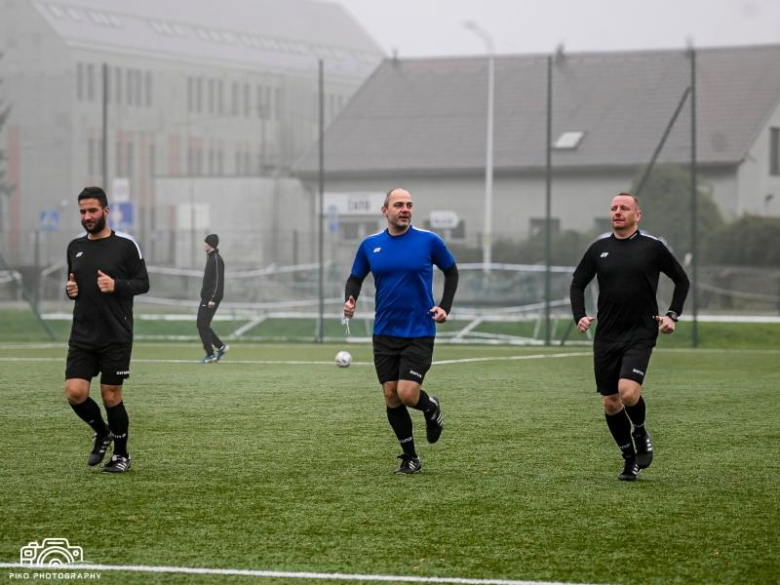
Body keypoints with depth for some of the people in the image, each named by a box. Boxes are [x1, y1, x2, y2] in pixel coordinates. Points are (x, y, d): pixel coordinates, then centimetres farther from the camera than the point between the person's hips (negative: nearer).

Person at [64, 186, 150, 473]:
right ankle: (102, 433, 20)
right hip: (82, 337, 4)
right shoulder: (75, 247, 10)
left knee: (111, 395, 0)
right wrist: (70, 289, -2)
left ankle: (121, 454, 20)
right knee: (74, 392, -8)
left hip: (116, 337, -4)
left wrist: (116, 286, -21)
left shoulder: (126, 245, -5)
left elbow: (143, 283, -3)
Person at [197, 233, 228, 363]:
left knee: (203, 325, -9)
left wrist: (213, 299, -24)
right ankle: (221, 347, 16)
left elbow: (218, 281, -20)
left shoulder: (216, 259, -15)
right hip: (206, 298, 10)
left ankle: (210, 355, -5)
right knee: (201, 325, 10)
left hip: (212, 298, -10)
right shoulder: (210, 257, 16)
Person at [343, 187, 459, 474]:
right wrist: (349, 301, -6)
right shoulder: (370, 245, 2)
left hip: (419, 333, -3)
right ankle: (410, 458, 17)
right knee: (391, 397, 2)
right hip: (385, 334, 3)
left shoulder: (429, 241, -5)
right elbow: (355, 278, 14)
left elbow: (451, 271, 9)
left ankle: (432, 408, 21)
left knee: (407, 394, -15)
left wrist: (445, 307, -3)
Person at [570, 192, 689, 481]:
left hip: (640, 334, -4)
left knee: (628, 391, -22)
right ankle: (630, 458, 20)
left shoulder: (653, 246, -1)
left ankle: (640, 433, 10)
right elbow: (577, 284, 16)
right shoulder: (599, 248, 7)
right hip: (606, 336, 4)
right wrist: (580, 316, 1)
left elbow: (681, 280, 10)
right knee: (610, 402, 3)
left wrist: (672, 315, 0)